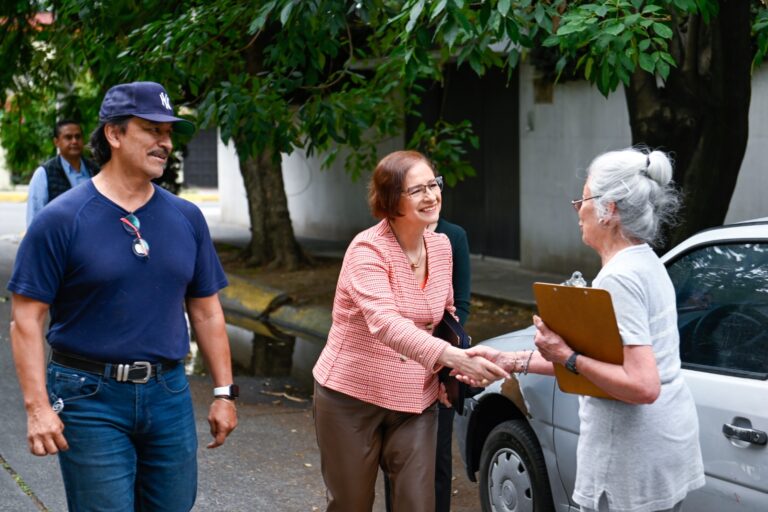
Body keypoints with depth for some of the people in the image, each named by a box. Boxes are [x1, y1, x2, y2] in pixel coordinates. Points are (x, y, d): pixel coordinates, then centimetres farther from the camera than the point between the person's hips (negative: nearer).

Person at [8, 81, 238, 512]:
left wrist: (224, 391, 9)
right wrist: (38, 407, -16)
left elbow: (206, 311, 12)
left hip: (169, 394, 5)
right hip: (91, 398, -4)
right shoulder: (61, 220, -8)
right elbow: (26, 319, -9)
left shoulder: (187, 218, 6)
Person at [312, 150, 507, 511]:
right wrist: (452, 356, -48)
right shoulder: (367, 250, -18)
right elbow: (385, 323, -35)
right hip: (352, 399, -5)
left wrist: (448, 370, 1)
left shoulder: (442, 246, 2)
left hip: (415, 401, 5)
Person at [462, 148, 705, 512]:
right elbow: (600, 357, 13)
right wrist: (511, 361, 11)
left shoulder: (617, 278, -20)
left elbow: (643, 386, -26)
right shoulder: (644, 262, 10)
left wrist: (567, 357, -18)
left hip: (635, 462, -9)